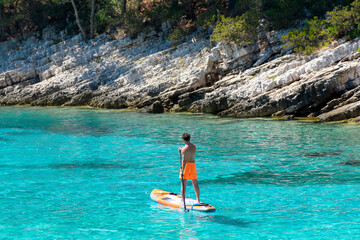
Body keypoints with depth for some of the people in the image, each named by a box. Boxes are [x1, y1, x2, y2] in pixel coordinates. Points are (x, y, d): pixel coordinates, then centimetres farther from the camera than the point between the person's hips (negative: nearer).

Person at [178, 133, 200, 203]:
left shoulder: (185, 148, -16)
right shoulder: (194, 146, 5)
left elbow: (184, 160, -21)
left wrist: (182, 170, -21)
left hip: (186, 165, -6)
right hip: (193, 164, 6)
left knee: (183, 184, 0)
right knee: (195, 183, 11)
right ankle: (198, 199, 12)